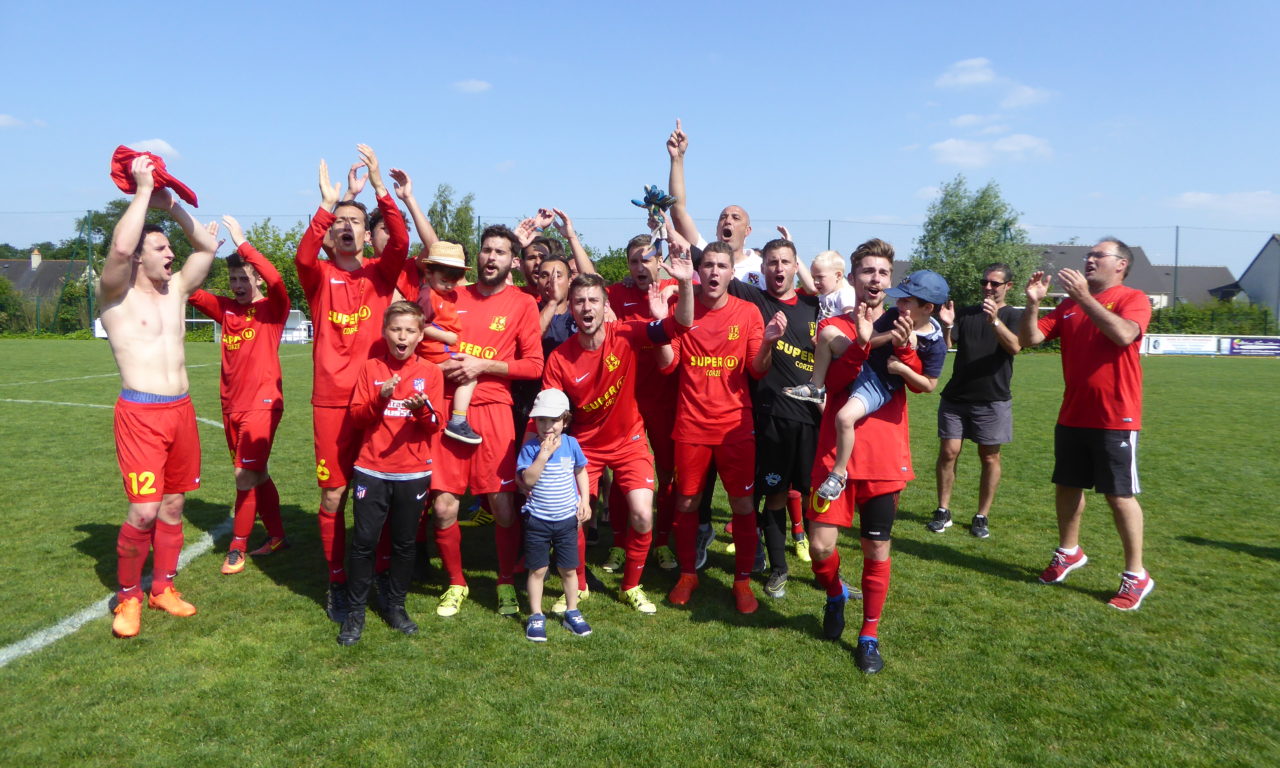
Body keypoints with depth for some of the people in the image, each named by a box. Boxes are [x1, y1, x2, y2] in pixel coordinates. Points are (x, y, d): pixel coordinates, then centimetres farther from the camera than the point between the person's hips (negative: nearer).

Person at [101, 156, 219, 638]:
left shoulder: (176, 289, 13)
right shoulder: (117, 295, -3)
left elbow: (208, 246, 14)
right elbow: (119, 247, -22)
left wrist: (170, 206, 7)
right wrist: (143, 191, -14)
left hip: (181, 411, 6)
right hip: (140, 413, -6)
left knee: (173, 504, 11)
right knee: (144, 510, -12)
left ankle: (163, 587, 24)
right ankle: (127, 597, 8)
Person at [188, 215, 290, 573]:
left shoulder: (273, 308, -4)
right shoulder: (226, 309, 11)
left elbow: (276, 281, -25)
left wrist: (243, 244, -23)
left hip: (262, 403, -7)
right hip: (232, 405, 7)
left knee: (247, 475, -8)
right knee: (256, 474, 15)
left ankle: (237, 547, 7)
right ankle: (277, 535, 29)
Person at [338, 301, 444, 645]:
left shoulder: (430, 372, 2)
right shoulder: (370, 368, 2)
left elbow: (435, 424, -2)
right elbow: (355, 417, -2)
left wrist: (422, 407, -23)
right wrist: (380, 398, -19)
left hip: (413, 472, 1)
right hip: (371, 470, 0)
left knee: (405, 542, 10)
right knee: (363, 540, 1)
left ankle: (395, 605, 26)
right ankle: (355, 611, 15)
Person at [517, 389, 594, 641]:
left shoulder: (571, 444, -2)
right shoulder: (530, 448, -10)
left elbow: (580, 471, 12)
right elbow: (528, 480, -20)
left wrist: (584, 500, 4)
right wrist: (544, 453, -25)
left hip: (567, 518, 2)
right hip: (537, 519, -2)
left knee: (568, 569, 11)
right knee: (537, 570, 5)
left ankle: (572, 612, 27)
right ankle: (536, 616, 18)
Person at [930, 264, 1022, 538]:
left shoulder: (1013, 316, 2)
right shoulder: (965, 314, 10)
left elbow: (1015, 346, -18)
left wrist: (995, 320, -33)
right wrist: (947, 326, -20)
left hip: (993, 400, -2)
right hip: (956, 396, 2)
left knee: (990, 456, 4)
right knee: (948, 452, -2)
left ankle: (982, 517, 13)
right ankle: (943, 512, 7)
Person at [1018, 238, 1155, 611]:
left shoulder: (1133, 299, -6)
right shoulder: (1069, 304, 9)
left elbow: (1123, 334, -27)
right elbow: (1029, 339, 3)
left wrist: (1084, 297, -26)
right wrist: (1033, 301, -12)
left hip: (1115, 418, -6)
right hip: (1072, 416, 6)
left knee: (1120, 495, 0)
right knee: (1067, 485, 15)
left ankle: (1136, 575, 12)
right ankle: (1069, 552, 33)